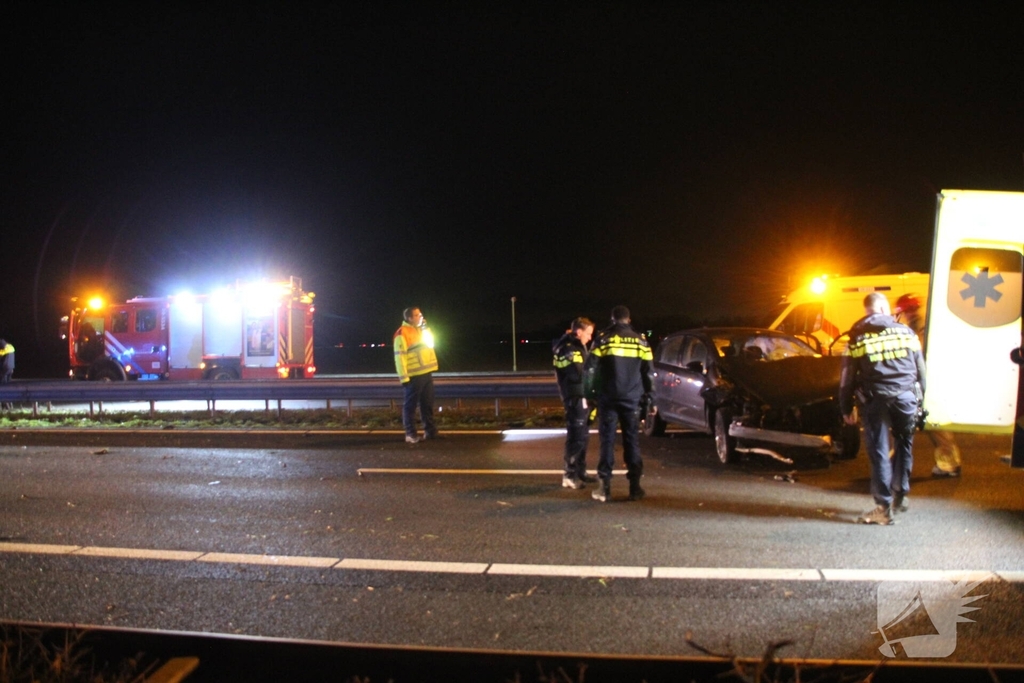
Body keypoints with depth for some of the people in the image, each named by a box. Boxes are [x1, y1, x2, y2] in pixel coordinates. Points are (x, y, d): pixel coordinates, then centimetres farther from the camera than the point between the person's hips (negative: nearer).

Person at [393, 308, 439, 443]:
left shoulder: (419, 329, 14)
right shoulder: (402, 333, -12)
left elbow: (429, 344, 24)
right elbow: (400, 356, -16)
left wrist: (425, 327, 10)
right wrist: (404, 377, -21)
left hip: (427, 373, 8)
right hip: (415, 375, -8)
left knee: (428, 404, 12)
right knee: (411, 404, -2)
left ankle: (430, 430, 19)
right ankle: (410, 433, 2)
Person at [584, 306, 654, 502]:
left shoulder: (604, 338, -3)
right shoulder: (640, 340, 6)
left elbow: (590, 366, -7)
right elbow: (648, 369, 7)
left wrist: (589, 389, 2)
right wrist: (649, 392, 16)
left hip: (608, 397, -2)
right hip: (632, 398, 2)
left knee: (607, 440, 1)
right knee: (632, 440, 8)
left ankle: (605, 487, -2)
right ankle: (635, 486, 6)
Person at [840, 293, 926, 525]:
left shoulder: (857, 336, 2)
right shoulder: (905, 332, 9)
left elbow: (847, 376, 1)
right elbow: (921, 368, 12)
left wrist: (846, 408, 7)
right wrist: (920, 397, 21)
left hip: (875, 399, -2)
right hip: (906, 396, 2)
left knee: (879, 452, 1)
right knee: (904, 444, 20)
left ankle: (883, 508, 0)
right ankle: (900, 495, 27)